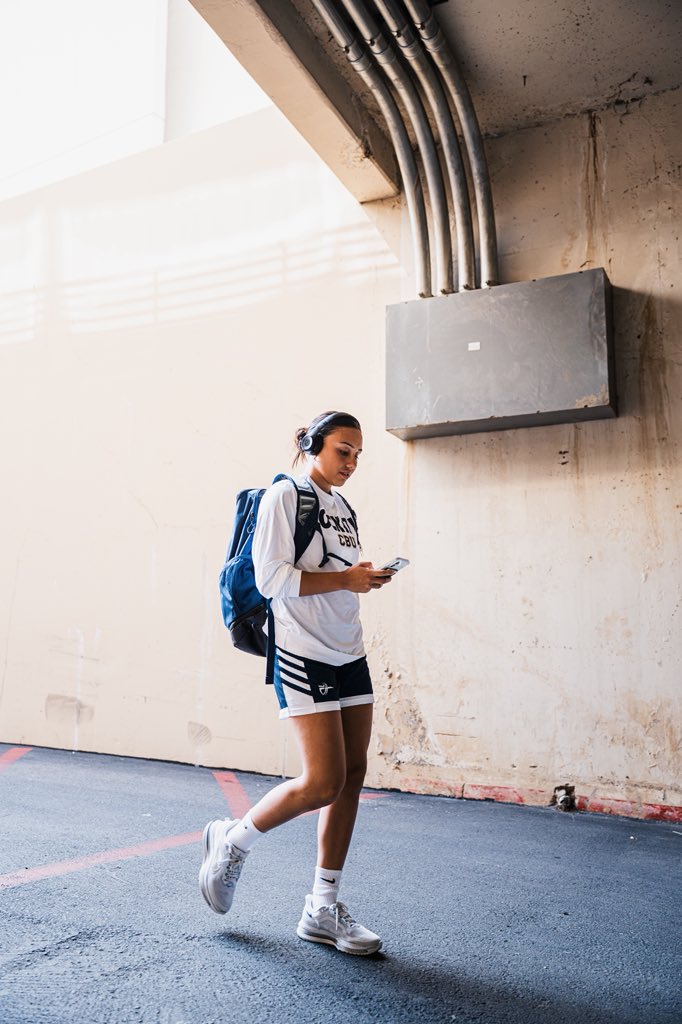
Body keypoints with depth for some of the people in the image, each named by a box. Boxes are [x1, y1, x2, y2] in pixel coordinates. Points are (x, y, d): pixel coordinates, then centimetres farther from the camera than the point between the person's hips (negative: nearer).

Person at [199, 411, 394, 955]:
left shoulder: (344, 507, 17)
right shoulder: (284, 495, -6)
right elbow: (272, 579, -15)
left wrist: (367, 578, 6)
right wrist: (344, 579, -17)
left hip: (350, 655, 8)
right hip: (304, 657, -8)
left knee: (353, 776, 5)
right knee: (323, 783, -10)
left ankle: (323, 910, 19)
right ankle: (232, 840, 17)